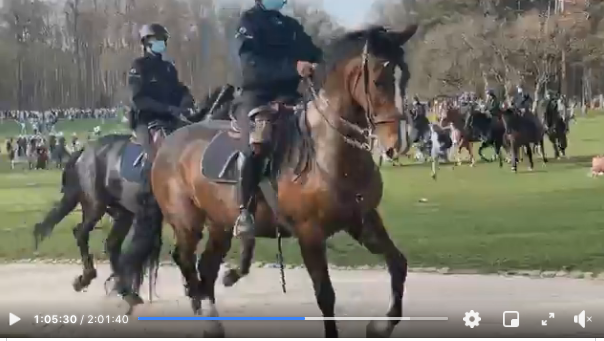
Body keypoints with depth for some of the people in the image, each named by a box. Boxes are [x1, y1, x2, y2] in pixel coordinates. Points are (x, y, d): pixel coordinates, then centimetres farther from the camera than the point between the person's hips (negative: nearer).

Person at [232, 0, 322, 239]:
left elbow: (314, 55, 12)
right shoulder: (249, 21, 1)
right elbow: (253, 65, -14)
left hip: (287, 97, 6)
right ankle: (244, 212, -28)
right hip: (255, 96, -6)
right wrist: (292, 67, -28)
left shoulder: (291, 26, 20)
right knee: (256, 144, -32)